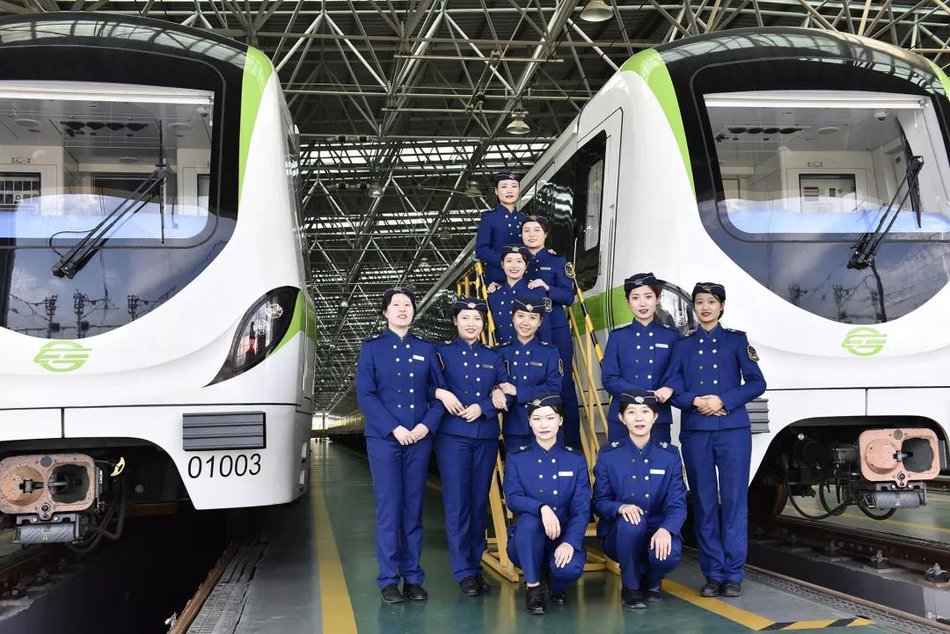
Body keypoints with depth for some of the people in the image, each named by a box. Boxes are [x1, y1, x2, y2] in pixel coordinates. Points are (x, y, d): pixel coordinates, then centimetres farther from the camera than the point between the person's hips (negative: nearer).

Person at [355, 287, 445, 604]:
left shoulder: (426, 349, 12)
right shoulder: (372, 347, 5)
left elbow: (439, 393, 8)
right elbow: (365, 394, -4)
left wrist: (427, 425, -9)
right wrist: (394, 428, -13)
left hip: (419, 439, 2)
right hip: (384, 439, -2)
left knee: (414, 509, 5)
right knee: (388, 509, -2)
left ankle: (413, 578, 12)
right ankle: (389, 580, 5)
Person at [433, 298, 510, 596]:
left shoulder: (493, 357, 14)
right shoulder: (442, 353, 7)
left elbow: (506, 394, 9)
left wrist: (483, 407, -7)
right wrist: (441, 393, -14)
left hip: (486, 437, 3)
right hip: (453, 436, -3)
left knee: (480, 502, 5)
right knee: (457, 502, -6)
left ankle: (477, 566, 14)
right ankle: (464, 571, 0)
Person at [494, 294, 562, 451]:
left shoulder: (550, 352, 3)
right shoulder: (501, 352, 7)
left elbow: (554, 388, -7)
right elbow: (495, 387, 2)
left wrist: (517, 392, -13)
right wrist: (500, 395, -22)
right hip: (513, 429, 1)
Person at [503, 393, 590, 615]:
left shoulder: (575, 459, 3)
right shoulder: (516, 458, 2)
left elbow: (582, 509, -6)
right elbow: (512, 499, -14)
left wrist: (570, 542, -23)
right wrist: (542, 508, -34)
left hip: (564, 538, 1)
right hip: (527, 543, 0)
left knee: (571, 568, -33)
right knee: (529, 520, -34)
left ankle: (556, 588, 8)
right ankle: (533, 587, -14)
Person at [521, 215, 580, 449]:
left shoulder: (557, 261, 3)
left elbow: (569, 297, -4)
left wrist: (546, 287, -18)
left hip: (556, 331, -3)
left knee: (563, 383, -2)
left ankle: (572, 441, 4)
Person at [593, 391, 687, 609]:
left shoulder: (669, 455, 1)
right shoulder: (608, 455, 0)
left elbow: (677, 504, -6)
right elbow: (599, 502, -1)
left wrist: (665, 529, -28)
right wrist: (621, 507, -25)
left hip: (658, 533, 1)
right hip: (620, 535, -1)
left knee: (669, 554, -32)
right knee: (631, 522, -35)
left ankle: (652, 581, 7)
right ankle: (631, 587, -10)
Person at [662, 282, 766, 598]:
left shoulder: (737, 340, 10)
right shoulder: (682, 345, 14)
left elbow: (756, 383, 3)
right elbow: (672, 388, 7)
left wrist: (723, 401, -11)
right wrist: (695, 401, -12)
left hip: (733, 430, -1)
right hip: (695, 431, 1)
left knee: (734, 500, -4)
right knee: (704, 503, 2)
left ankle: (733, 574, 2)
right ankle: (713, 574, 8)